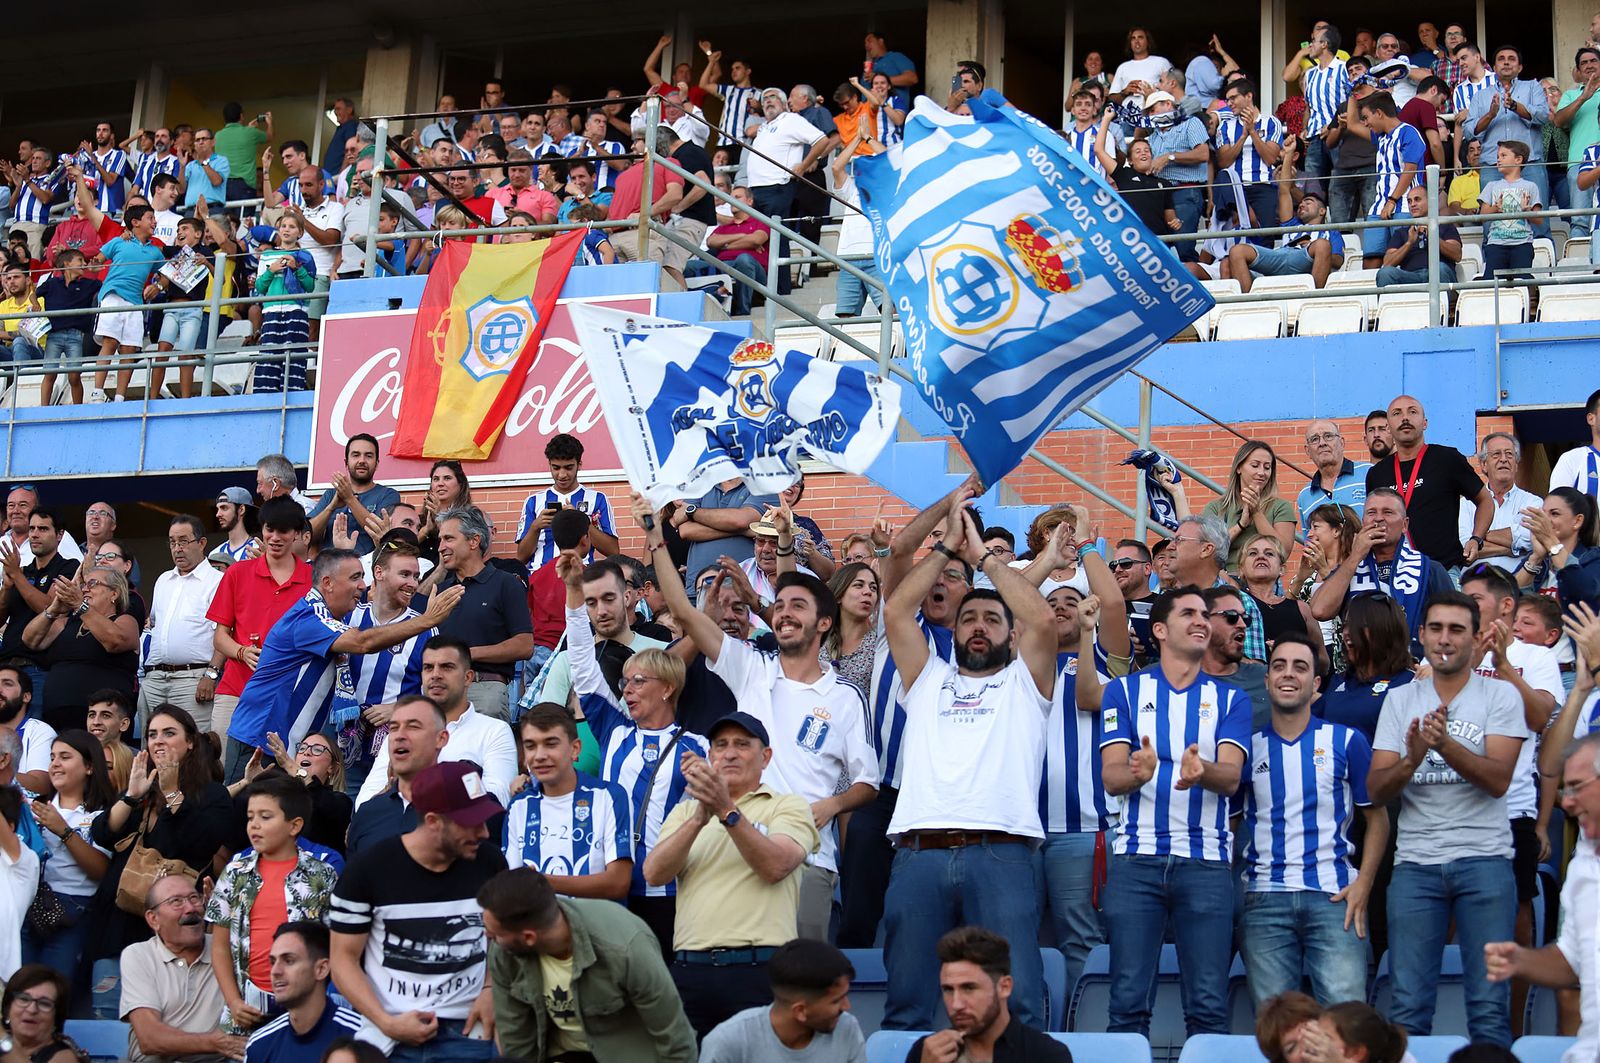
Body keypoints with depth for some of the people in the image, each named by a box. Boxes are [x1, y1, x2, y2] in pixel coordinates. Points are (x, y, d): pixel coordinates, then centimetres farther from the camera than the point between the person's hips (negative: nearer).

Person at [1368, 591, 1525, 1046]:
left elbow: (1498, 780, -10)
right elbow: (1376, 791, 4)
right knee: (1408, 1009, 0)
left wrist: (1445, 744, -25)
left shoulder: (1500, 696, 3)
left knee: (1490, 1008, -5)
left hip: (1483, 860, -2)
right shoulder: (1400, 700, 11)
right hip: (1415, 863, 2)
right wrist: (1412, 759, -16)